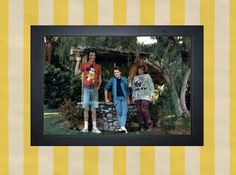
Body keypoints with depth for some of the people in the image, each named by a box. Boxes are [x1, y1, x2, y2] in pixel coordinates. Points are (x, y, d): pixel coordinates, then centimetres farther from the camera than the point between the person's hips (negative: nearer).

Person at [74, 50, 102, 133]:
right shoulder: (84, 65, 6)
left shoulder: (98, 66, 11)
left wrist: (98, 86, 3)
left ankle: (94, 127, 4)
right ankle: (86, 127, -1)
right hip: (86, 88, -2)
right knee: (86, 108, -3)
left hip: (94, 89, 2)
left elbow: (100, 78, 15)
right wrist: (78, 62, -7)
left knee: (94, 108, 3)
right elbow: (76, 72, -4)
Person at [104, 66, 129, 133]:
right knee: (119, 113, -3)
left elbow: (127, 89, 16)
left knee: (124, 112, -13)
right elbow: (106, 88, 11)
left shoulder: (124, 79, 7)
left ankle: (123, 127, -22)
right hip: (117, 98, 0)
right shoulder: (112, 80, 4)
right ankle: (121, 127, 2)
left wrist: (128, 98, 14)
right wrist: (106, 98, 9)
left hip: (124, 98, 0)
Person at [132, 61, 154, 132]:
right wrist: (133, 96, 12)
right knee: (139, 111, -1)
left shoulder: (147, 76, 6)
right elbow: (133, 88, 20)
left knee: (144, 109, -17)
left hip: (145, 96, -4)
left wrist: (150, 95, -6)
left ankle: (149, 123, -3)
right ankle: (142, 125, 4)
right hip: (137, 97, 4)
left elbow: (151, 86, 2)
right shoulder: (135, 77, 18)